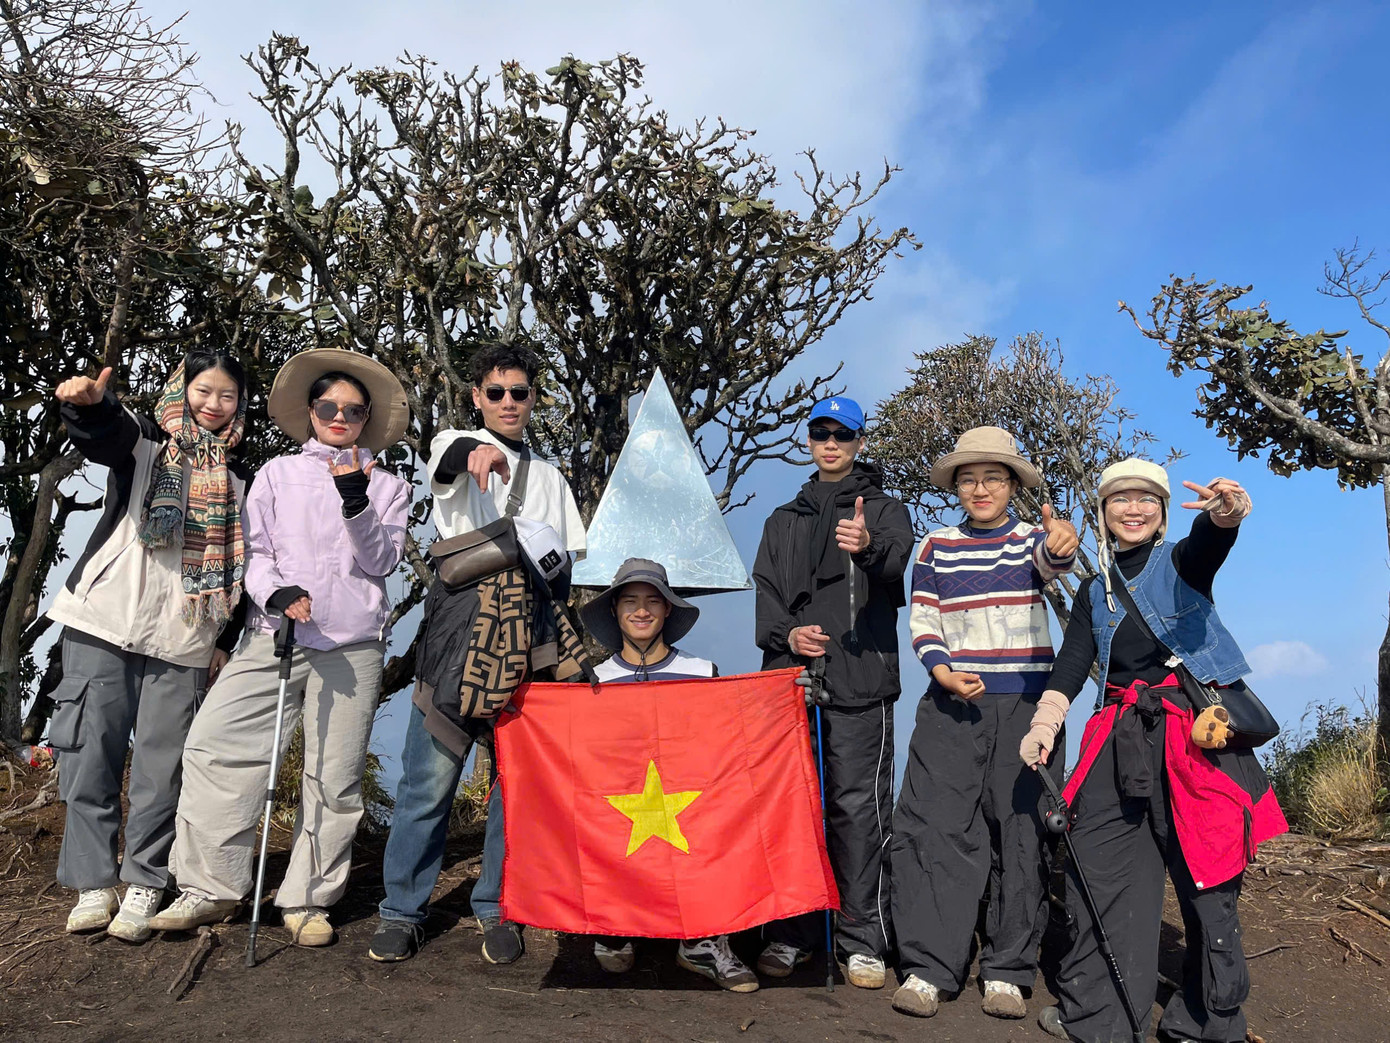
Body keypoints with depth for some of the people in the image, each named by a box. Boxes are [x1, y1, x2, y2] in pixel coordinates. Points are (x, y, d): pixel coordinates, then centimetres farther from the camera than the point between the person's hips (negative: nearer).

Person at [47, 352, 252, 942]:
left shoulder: (239, 483, 13)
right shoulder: (142, 444, 7)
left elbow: (241, 569, 14)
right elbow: (102, 434, -18)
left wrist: (227, 643, 6)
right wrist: (89, 401, -41)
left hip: (183, 645, 1)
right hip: (102, 626, -1)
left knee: (162, 769, -1)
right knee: (91, 757, 0)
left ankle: (144, 886, 12)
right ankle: (95, 884, 12)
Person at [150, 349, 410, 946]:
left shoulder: (387, 486, 14)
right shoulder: (278, 473, 16)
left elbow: (381, 562, 3)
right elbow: (254, 549, 9)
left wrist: (356, 502, -12)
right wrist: (275, 592, -11)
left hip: (351, 644, -1)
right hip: (274, 634, 1)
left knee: (334, 776, -1)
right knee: (214, 744, -10)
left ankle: (307, 899, 13)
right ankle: (209, 889, 3)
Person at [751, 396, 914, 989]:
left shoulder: (883, 509, 9)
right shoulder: (784, 521, 22)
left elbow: (896, 558, -14)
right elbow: (764, 591, 14)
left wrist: (869, 546, -38)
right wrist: (786, 633, -7)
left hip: (858, 682, -3)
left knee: (858, 809, -5)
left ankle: (863, 942, 5)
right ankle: (791, 933, 16)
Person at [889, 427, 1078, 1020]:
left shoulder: (1032, 538, 5)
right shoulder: (936, 548, 9)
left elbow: (1052, 559, -18)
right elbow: (921, 622, 7)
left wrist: (1062, 544, -43)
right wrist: (941, 671, -12)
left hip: (1025, 705, 0)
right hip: (952, 704, 1)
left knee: (1023, 828, 1)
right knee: (935, 825, -6)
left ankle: (1007, 971, 13)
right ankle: (928, 966, 1)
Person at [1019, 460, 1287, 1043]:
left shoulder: (1180, 561, 5)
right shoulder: (1095, 591, 18)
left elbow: (1211, 539, -20)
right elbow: (1072, 661, 5)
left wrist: (1225, 512, -44)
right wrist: (1045, 720, -12)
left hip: (1196, 732, -4)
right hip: (1121, 738, 4)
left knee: (1205, 874, 0)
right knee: (1099, 871, 0)